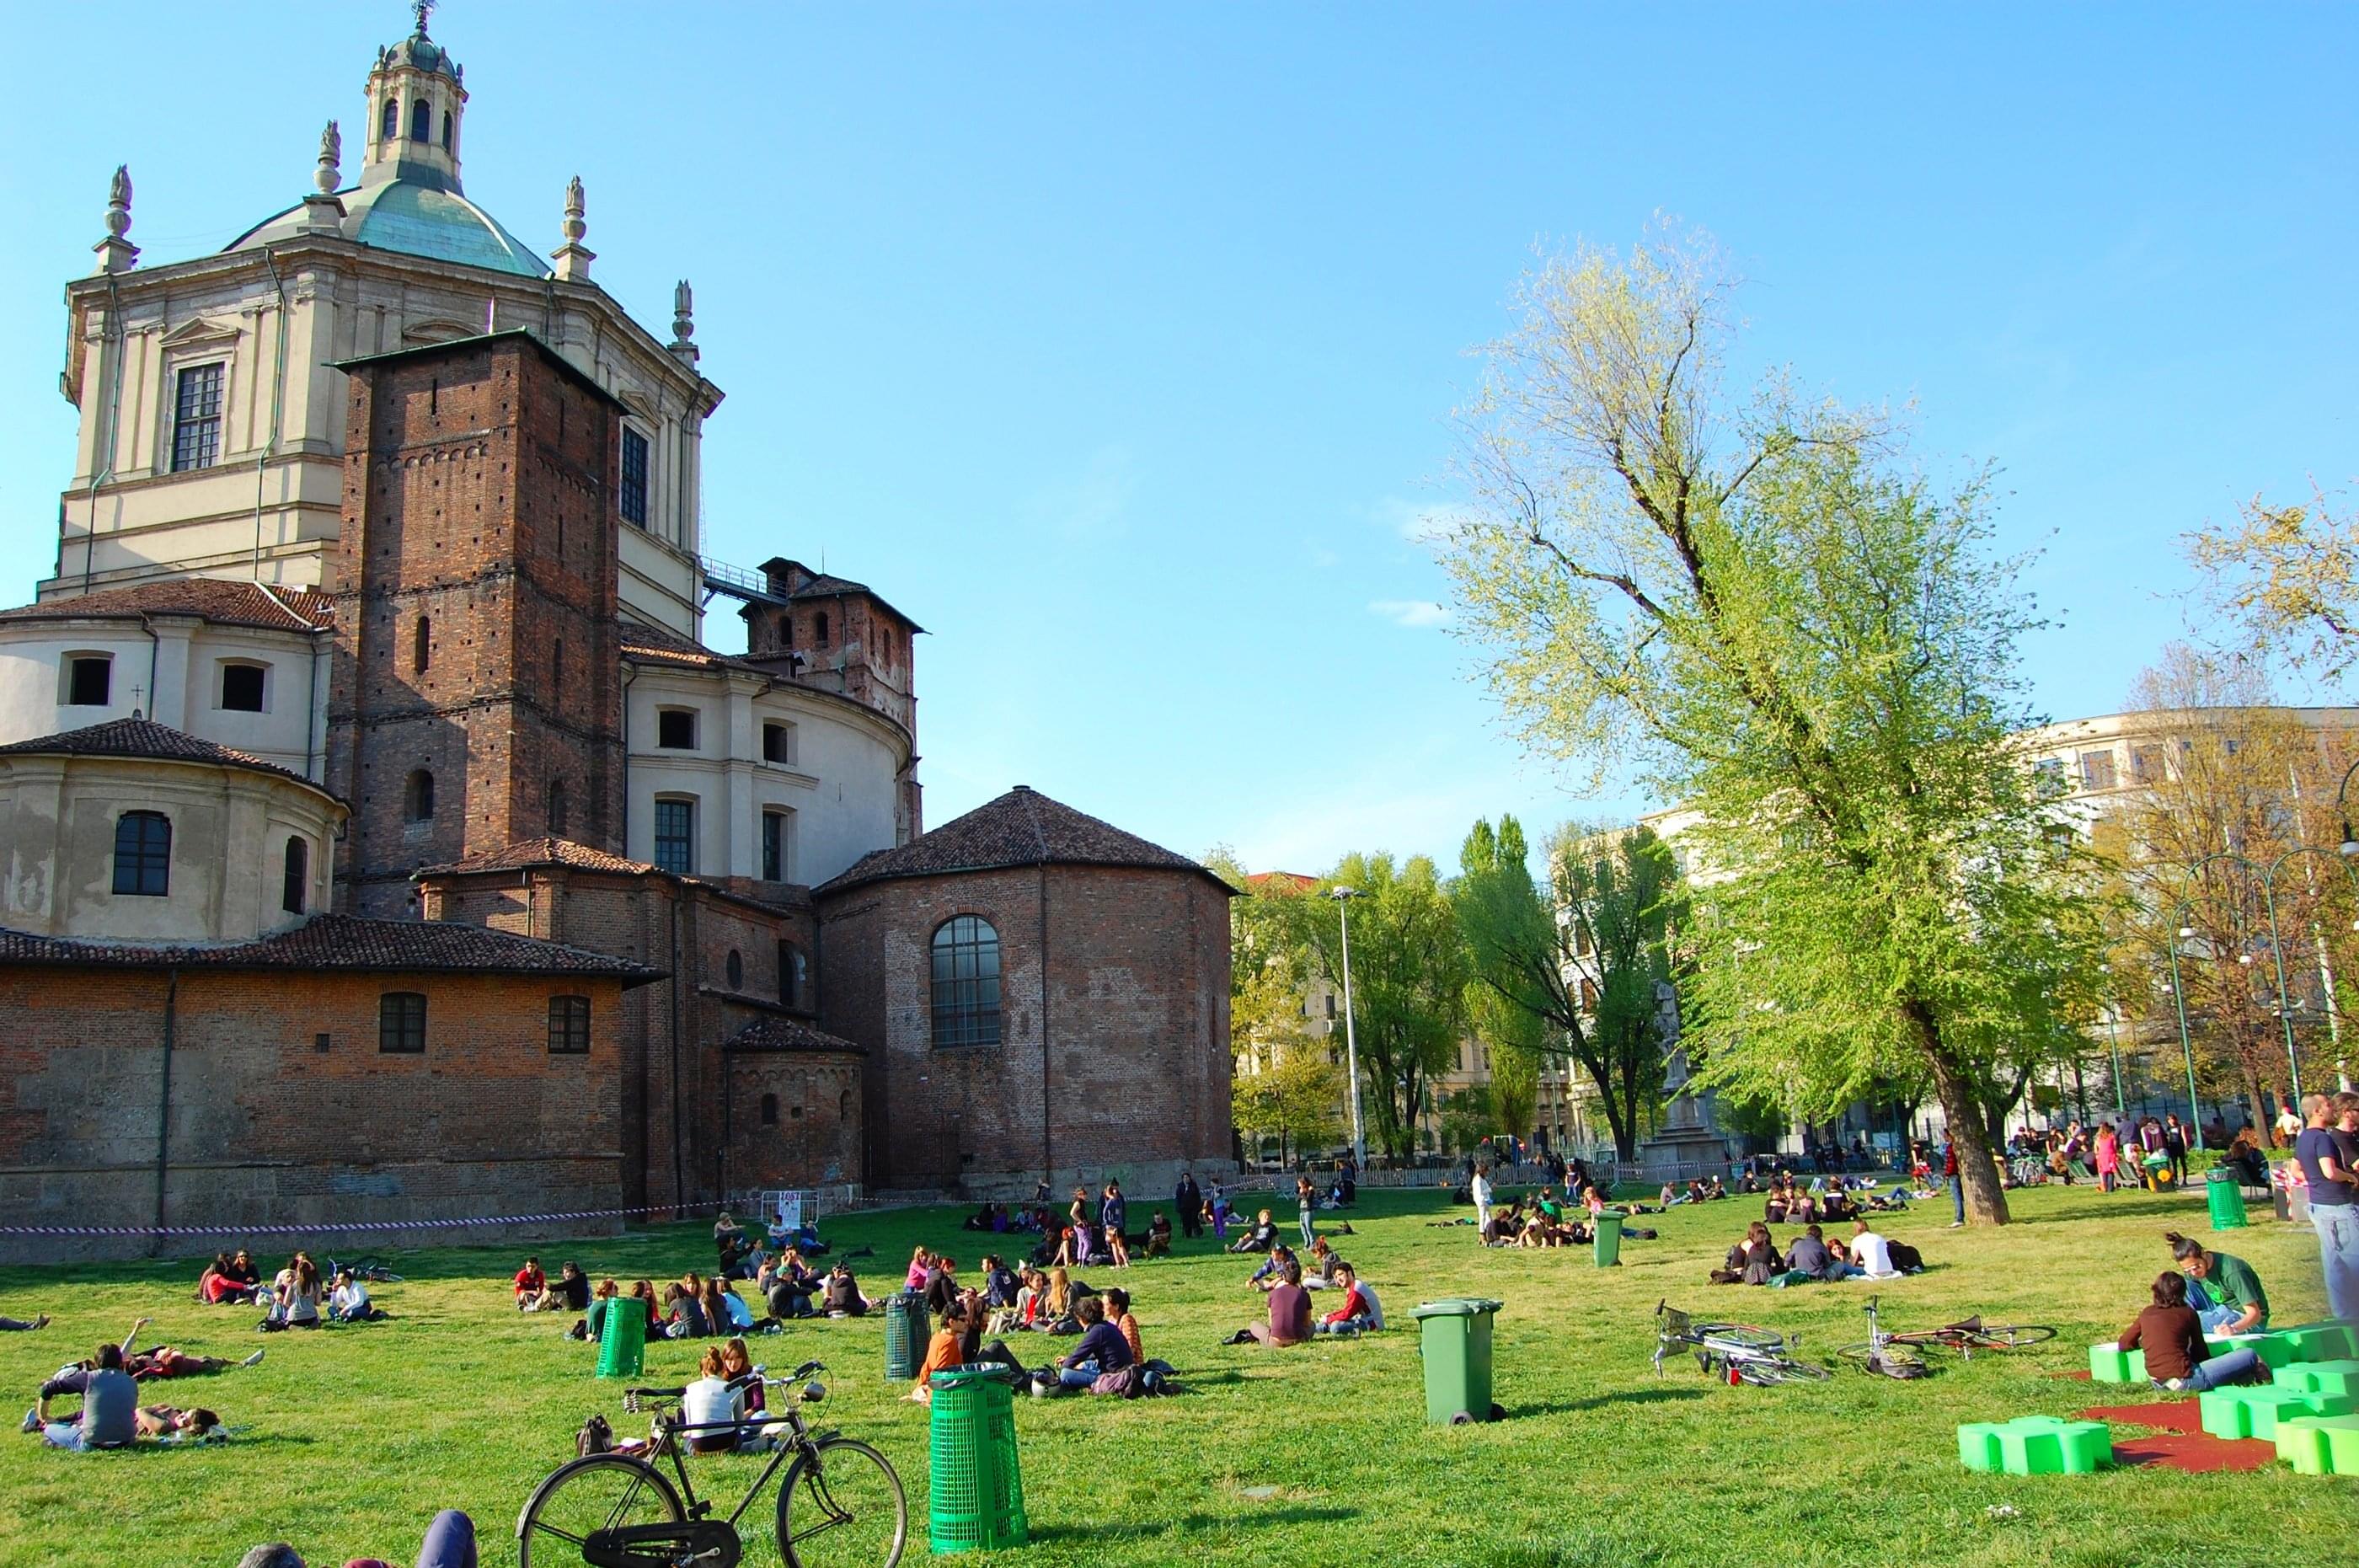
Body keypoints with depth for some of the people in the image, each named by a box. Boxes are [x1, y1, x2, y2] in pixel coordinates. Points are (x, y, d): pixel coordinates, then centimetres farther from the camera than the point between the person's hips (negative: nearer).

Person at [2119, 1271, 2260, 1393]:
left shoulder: (2147, 1314, 14)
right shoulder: (2187, 1313, 5)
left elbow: (2124, 1344, 17)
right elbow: (2200, 1352, 13)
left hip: (2158, 1384, 4)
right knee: (2249, 1357, 7)